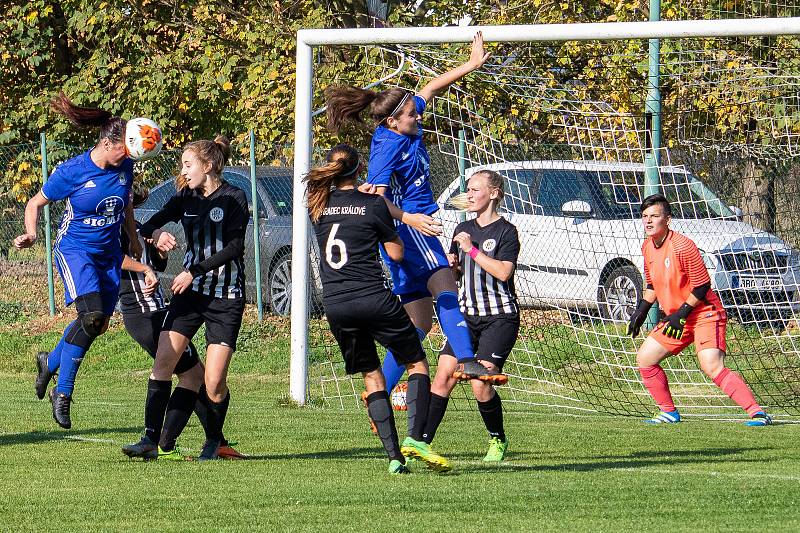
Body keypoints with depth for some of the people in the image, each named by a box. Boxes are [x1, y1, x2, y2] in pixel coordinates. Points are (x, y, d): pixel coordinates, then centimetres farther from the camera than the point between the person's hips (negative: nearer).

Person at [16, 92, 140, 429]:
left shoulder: (124, 167, -2)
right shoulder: (72, 172, -17)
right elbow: (36, 203, -5)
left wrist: (134, 242, 23)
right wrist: (31, 234, -21)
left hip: (108, 253, 6)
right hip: (74, 250, -6)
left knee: (98, 324, 7)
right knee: (92, 315, -24)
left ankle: (51, 362, 35)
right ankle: (63, 392, -14)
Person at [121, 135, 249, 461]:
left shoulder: (233, 198, -5)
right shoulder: (186, 198, 10)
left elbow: (234, 247, -13)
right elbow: (148, 226, 3)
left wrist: (195, 271, -18)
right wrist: (156, 233, -21)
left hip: (226, 298, -5)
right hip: (190, 291, 5)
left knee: (214, 383, -8)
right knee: (163, 360, -10)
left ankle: (214, 440, 15)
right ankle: (151, 440, -9)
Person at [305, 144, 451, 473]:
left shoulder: (318, 205, 6)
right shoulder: (373, 205, -4)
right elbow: (396, 253, 4)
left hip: (335, 306, 4)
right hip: (374, 298, -4)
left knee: (372, 377, 13)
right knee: (417, 363, 10)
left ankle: (394, 456, 3)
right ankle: (414, 438, -11)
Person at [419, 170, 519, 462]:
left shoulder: (506, 231, -6)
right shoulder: (463, 230, 15)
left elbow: (503, 272, -20)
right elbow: (453, 275, 24)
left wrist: (472, 250, -20)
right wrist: (451, 265, 2)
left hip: (500, 317, -6)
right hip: (467, 316, 6)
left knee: (480, 384, -15)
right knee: (443, 376, -7)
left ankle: (498, 440, 7)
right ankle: (423, 440, -6)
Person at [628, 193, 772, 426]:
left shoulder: (682, 246, -20)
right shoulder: (648, 248, 6)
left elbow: (702, 285, -17)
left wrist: (682, 314, -19)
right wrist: (641, 311, 13)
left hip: (705, 313, -9)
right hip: (676, 318, 9)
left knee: (712, 367, -25)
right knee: (644, 358, 8)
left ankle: (757, 413, -27)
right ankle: (669, 413, 20)